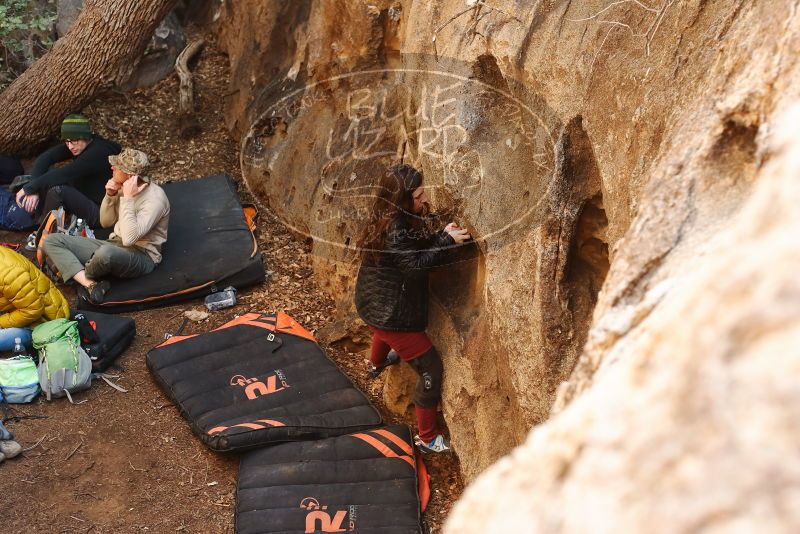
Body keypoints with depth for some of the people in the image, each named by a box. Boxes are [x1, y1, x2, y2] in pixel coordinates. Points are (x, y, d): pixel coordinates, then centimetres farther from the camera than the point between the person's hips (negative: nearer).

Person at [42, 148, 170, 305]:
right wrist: (110, 196, -3)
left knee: (106, 253, -44)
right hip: (114, 245, 9)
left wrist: (128, 198, -26)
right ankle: (91, 285, -23)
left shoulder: (154, 198, -19)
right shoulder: (123, 187, 5)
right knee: (51, 241, -2)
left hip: (141, 255, -9)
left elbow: (129, 238, -29)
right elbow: (105, 222, 16)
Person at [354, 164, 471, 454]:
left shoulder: (392, 219, -2)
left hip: (374, 303, 10)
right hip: (392, 316, -10)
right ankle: (427, 438, 8)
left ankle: (377, 364, 77)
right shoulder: (395, 231, -30)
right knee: (430, 368, -2)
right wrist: (448, 241, -29)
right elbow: (417, 262, -30)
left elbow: (418, 247, 5)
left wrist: (442, 235, -11)